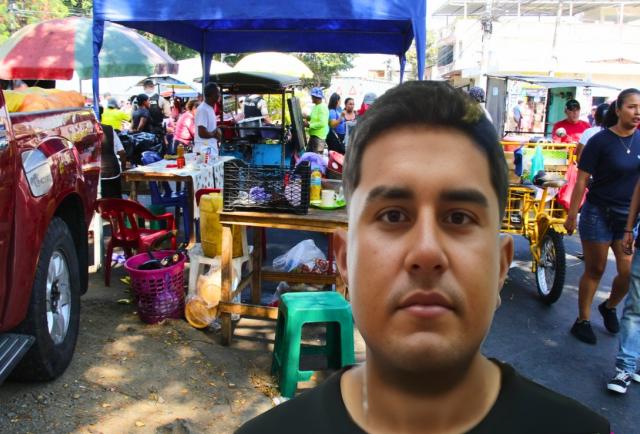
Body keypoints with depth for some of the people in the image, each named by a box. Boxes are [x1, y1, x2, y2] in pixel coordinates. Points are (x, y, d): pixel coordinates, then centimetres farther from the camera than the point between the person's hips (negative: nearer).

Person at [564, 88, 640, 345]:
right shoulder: (601, 141, -11)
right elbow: (582, 181, -9)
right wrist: (572, 216, -9)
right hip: (599, 215, -4)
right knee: (594, 270, 5)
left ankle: (609, 307, 30)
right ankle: (582, 321, 21)